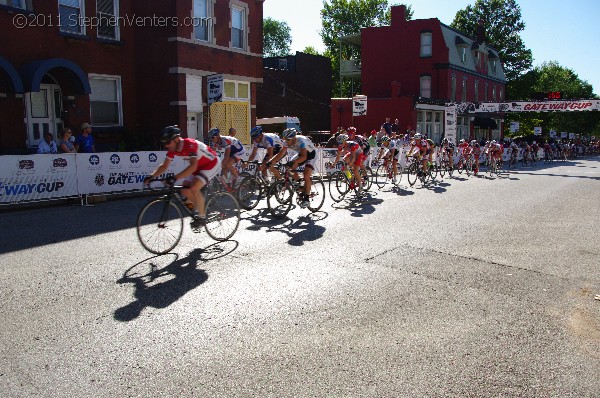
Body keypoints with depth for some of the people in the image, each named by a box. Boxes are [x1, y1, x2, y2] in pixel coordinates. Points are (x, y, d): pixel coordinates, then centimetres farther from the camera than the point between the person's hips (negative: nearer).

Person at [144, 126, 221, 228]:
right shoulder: (173, 149, -9)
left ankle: (202, 217, -8)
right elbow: (164, 166, -1)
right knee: (185, 191, -4)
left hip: (212, 164, -8)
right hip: (199, 166, 8)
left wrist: (175, 177, -49)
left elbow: (193, 166, -43)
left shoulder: (190, 145, -33)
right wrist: (151, 176, -15)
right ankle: (201, 207, 18)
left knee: (194, 188, -24)